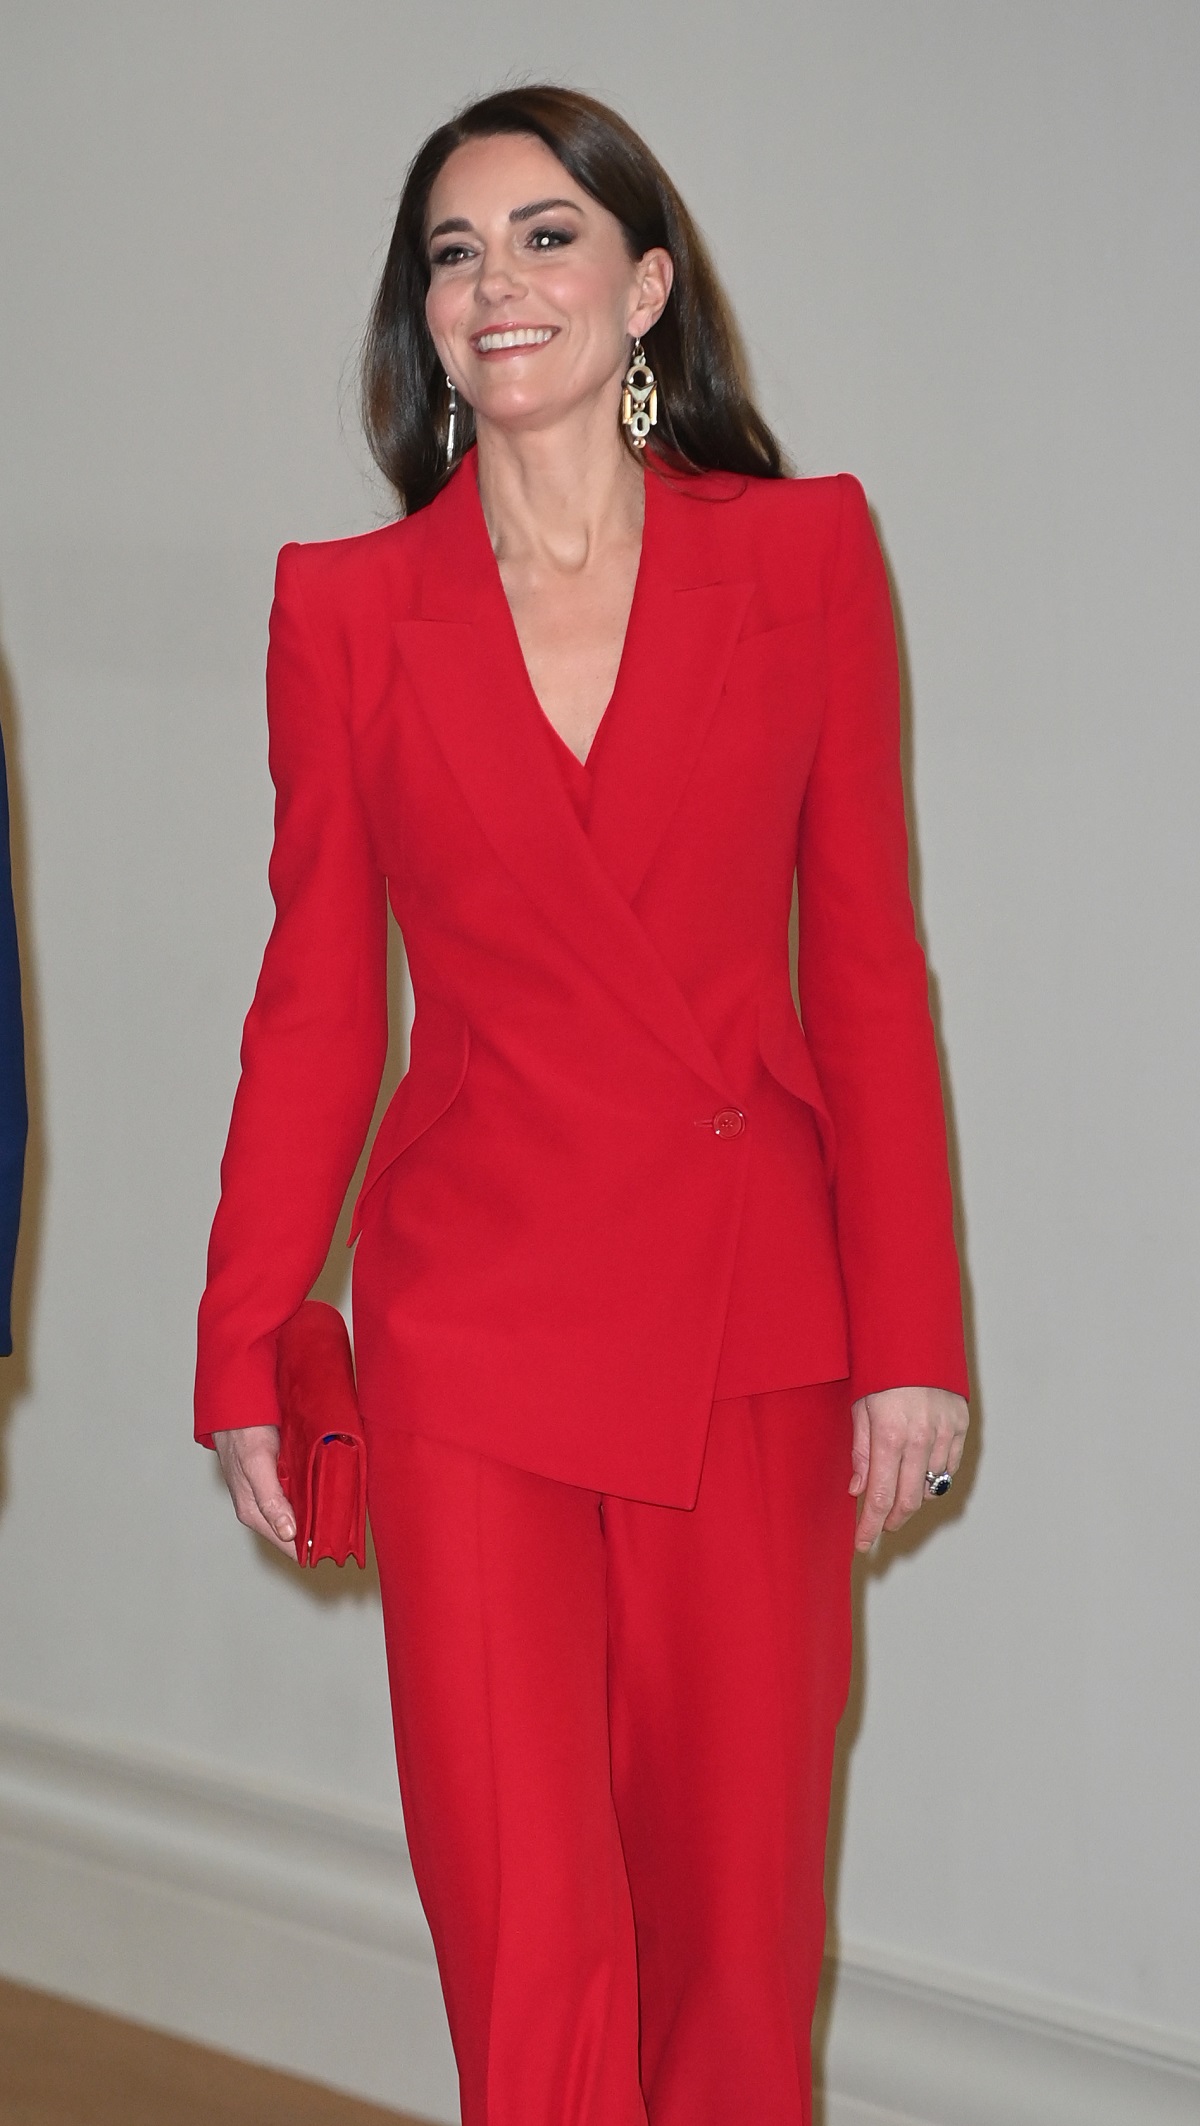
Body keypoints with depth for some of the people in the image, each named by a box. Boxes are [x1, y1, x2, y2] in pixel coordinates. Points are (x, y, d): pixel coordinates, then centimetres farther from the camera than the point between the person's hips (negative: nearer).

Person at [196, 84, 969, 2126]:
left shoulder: (803, 558, 3)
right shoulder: (346, 608, 3)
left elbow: (865, 971, 3)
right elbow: (314, 1003, 7)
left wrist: (912, 1335, 0)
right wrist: (246, 1348, 4)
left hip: (751, 1324, 1)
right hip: (476, 1328, 0)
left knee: (735, 1898, 8)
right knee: (531, 1928, -3)